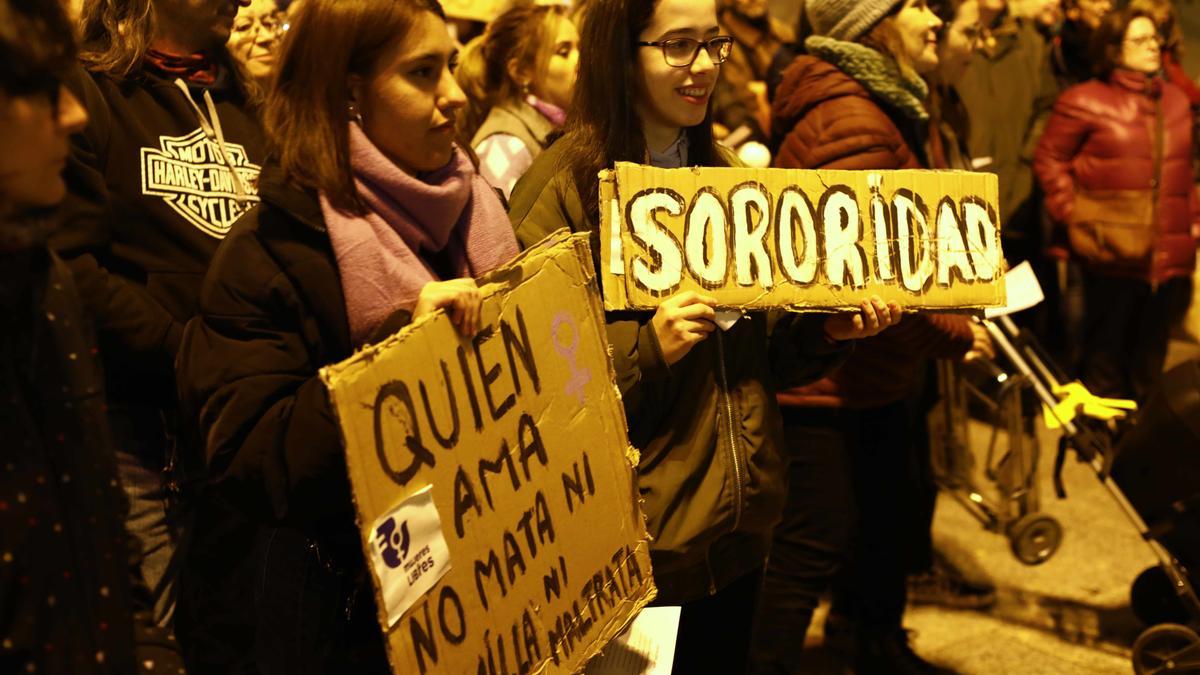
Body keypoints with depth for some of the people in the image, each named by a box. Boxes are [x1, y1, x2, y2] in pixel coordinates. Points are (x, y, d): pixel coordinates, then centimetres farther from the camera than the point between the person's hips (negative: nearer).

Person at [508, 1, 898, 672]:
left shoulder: (727, 174, 9)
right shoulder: (565, 187, -13)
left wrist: (825, 330, -4)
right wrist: (646, 350, -26)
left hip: (742, 522, 6)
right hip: (642, 540, -6)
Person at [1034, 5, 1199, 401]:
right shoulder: (1084, 101, -4)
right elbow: (1050, 159, -1)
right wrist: (1072, 215, -7)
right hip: (1111, 252, -4)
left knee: (1152, 353, 13)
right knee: (1107, 352, 6)